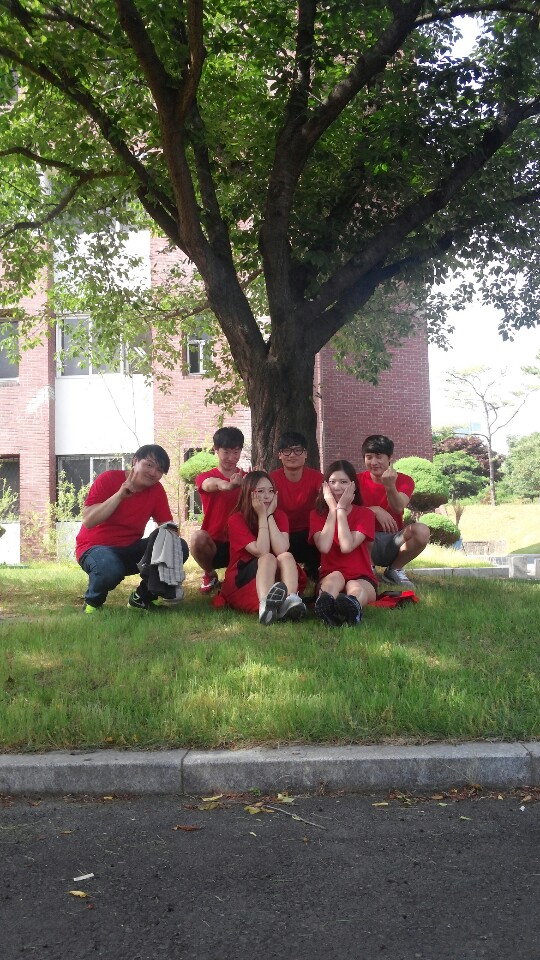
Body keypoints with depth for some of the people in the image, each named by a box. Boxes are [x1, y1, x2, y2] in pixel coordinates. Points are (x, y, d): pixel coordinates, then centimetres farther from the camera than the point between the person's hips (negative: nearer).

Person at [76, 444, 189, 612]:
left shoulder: (157, 490, 0)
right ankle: (92, 603, -5)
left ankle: (142, 597, 5)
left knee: (180, 548, -15)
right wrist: (120, 495, -30)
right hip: (95, 547, -5)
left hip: (130, 549, 5)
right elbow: (88, 521, -23)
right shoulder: (108, 479, -14)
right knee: (110, 569, -41)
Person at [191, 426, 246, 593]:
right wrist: (228, 485, -51)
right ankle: (210, 575, -2)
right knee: (198, 537, -34)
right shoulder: (205, 477, 0)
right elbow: (210, 484, -27)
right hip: (213, 544, -1)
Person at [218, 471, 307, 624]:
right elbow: (262, 552, -20)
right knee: (268, 559, -31)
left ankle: (290, 601, -54)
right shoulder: (236, 520, -8)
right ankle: (265, 604, -63)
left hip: (275, 577, 4)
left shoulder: (279, 515, 3)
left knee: (286, 557, -25)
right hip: (241, 582, -3)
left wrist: (269, 515, -14)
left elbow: (281, 550, -17)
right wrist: (262, 516, -16)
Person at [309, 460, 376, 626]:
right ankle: (325, 605, -70)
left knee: (355, 587, -36)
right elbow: (324, 547, -12)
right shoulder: (317, 514, 10)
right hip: (329, 576, 1)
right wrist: (332, 509, -6)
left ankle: (353, 606, -73)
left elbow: (347, 546, -14)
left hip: (362, 577, 0)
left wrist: (341, 509, -7)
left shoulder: (365, 514, 6)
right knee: (336, 576, -35)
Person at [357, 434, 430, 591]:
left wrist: (390, 487, -41)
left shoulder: (404, 481, -1)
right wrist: (375, 510, -27)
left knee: (421, 531, -30)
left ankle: (395, 570, -3)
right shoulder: (358, 480, -1)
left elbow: (398, 508, -21)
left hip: (393, 541, 2)